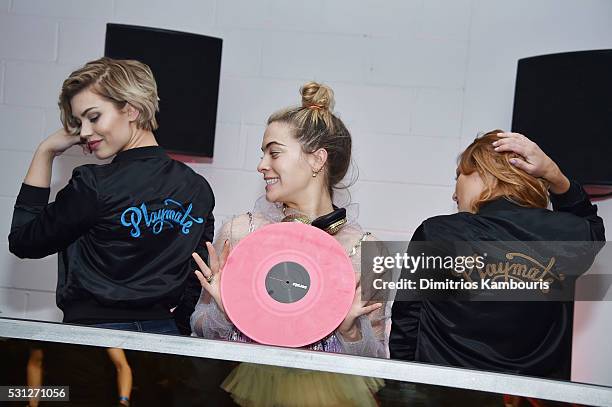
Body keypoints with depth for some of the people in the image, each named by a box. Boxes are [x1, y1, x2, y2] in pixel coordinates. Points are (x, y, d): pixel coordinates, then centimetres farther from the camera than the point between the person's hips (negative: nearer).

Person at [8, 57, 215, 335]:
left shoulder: (94, 185, -16)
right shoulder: (199, 189, -1)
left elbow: (23, 242, -2)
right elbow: (197, 284, 3)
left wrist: (45, 153, 0)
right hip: (165, 334, 5)